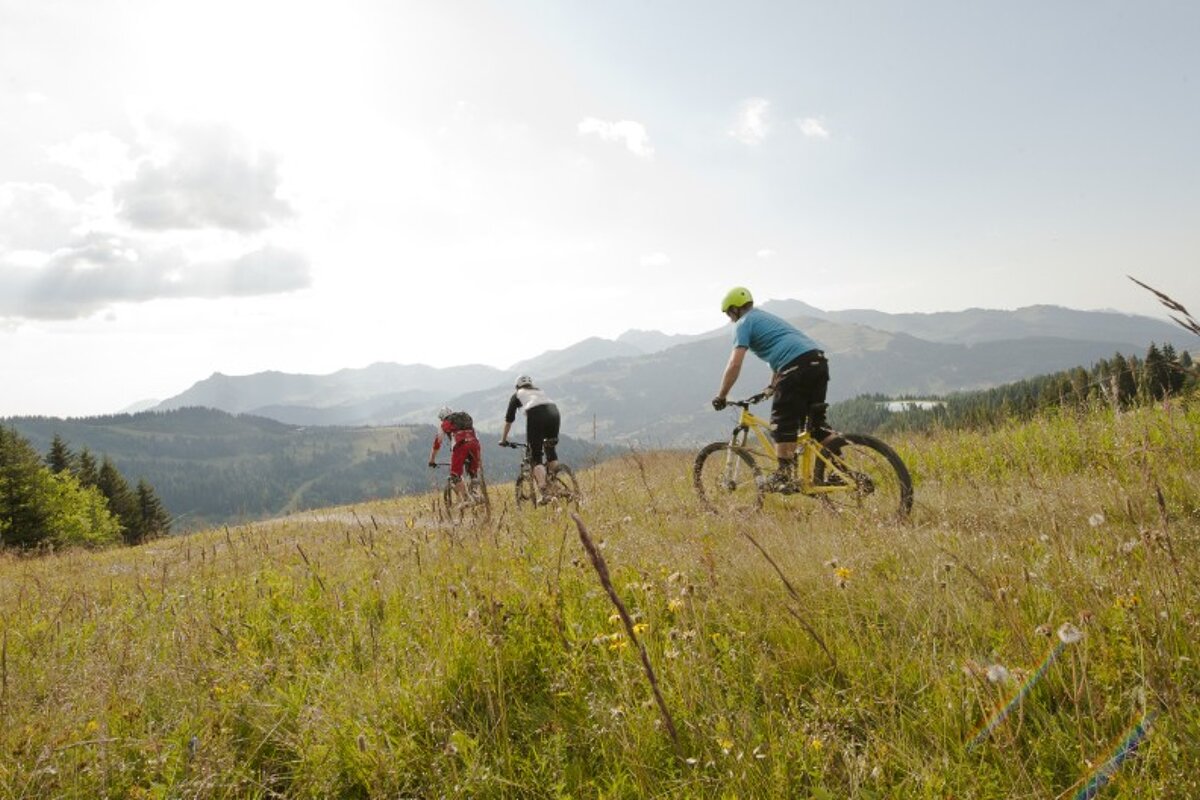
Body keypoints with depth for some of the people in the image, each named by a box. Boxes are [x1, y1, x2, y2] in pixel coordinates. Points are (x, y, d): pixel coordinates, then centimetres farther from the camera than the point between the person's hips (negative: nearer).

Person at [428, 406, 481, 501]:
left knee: (455, 476, 4)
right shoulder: (467, 419, 34)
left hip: (460, 445, -4)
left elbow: (437, 441, 27)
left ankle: (464, 500, -10)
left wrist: (432, 460, 35)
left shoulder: (446, 424, 22)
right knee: (473, 474, 21)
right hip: (474, 443, 4)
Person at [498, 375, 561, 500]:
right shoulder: (540, 391, 37)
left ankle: (544, 492, -16)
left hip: (535, 416, -4)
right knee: (550, 448, 25)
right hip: (554, 412, 4)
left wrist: (503, 439, 37)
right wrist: (548, 436, 52)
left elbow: (509, 419, 28)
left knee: (535, 458, 1)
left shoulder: (517, 395, 27)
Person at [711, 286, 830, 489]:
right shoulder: (767, 317, 32)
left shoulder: (743, 323, 5)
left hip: (797, 366, -9)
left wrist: (720, 396, 0)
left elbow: (735, 364, -5)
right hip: (819, 361, 9)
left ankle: (784, 476, -2)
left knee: (783, 422, -2)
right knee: (816, 420, 16)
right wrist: (772, 387, 45)